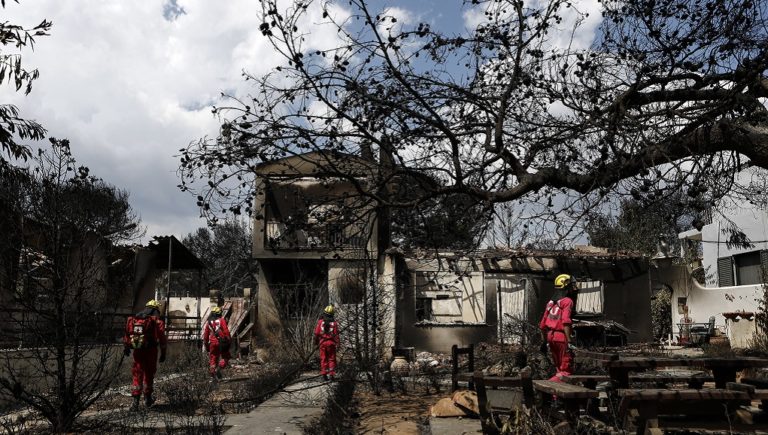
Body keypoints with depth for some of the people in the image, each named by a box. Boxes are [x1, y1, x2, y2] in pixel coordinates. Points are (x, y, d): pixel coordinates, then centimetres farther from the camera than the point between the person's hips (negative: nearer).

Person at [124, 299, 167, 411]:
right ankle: (147, 398, 27)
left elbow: (127, 334, 9)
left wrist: (126, 347, 20)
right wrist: (163, 352, -3)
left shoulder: (133, 319, 10)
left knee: (137, 375, 7)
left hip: (137, 351, 2)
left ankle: (136, 401, -3)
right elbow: (162, 337, -9)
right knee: (149, 374, 15)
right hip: (150, 351, -2)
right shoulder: (156, 320, -3)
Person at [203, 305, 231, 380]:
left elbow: (205, 334, 16)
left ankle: (212, 373, 9)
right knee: (225, 357, 7)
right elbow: (226, 331, -11)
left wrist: (206, 344, 24)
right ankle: (219, 368, -15)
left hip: (213, 343, 4)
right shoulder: (222, 320, -2)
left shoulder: (208, 322, 12)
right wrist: (229, 340, -6)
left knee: (212, 358, 13)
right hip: (222, 343, -4)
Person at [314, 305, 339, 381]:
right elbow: (336, 334, -8)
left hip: (322, 343, 1)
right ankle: (332, 374, 3)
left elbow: (316, 333, -1)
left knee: (323, 359, 10)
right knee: (331, 359, 9)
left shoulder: (320, 321, -5)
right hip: (331, 343, -1)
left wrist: (316, 341, 13)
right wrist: (337, 344, -4)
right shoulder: (334, 323, -6)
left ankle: (324, 374, 9)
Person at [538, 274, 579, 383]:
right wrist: (569, 341, -22)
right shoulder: (567, 301, -8)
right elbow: (566, 322, -20)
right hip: (562, 337, -8)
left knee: (559, 369, 18)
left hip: (551, 337, 8)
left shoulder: (551, 302, 16)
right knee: (566, 370, -4)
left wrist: (544, 341, 25)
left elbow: (543, 324, 17)